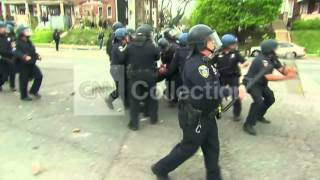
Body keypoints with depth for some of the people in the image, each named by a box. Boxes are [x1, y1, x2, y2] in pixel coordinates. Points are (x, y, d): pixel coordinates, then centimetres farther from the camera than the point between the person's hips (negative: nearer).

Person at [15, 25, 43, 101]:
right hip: (23, 65, -7)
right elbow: (18, 52, -26)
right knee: (24, 81, 1)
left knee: (39, 76, -1)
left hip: (32, 64, 7)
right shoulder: (19, 43, -11)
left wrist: (37, 56, 5)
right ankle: (24, 96, 17)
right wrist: (24, 56, -44)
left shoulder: (29, 42, 14)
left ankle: (33, 91, 17)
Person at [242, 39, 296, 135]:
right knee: (259, 101, -24)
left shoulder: (272, 58, 0)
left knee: (270, 99, 18)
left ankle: (259, 116, 34)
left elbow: (281, 68, -5)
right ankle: (248, 125, -16)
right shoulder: (262, 60, -29)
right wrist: (286, 77, -36)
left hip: (261, 83, 10)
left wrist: (288, 70, -28)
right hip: (252, 83, -10)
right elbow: (268, 77, -37)